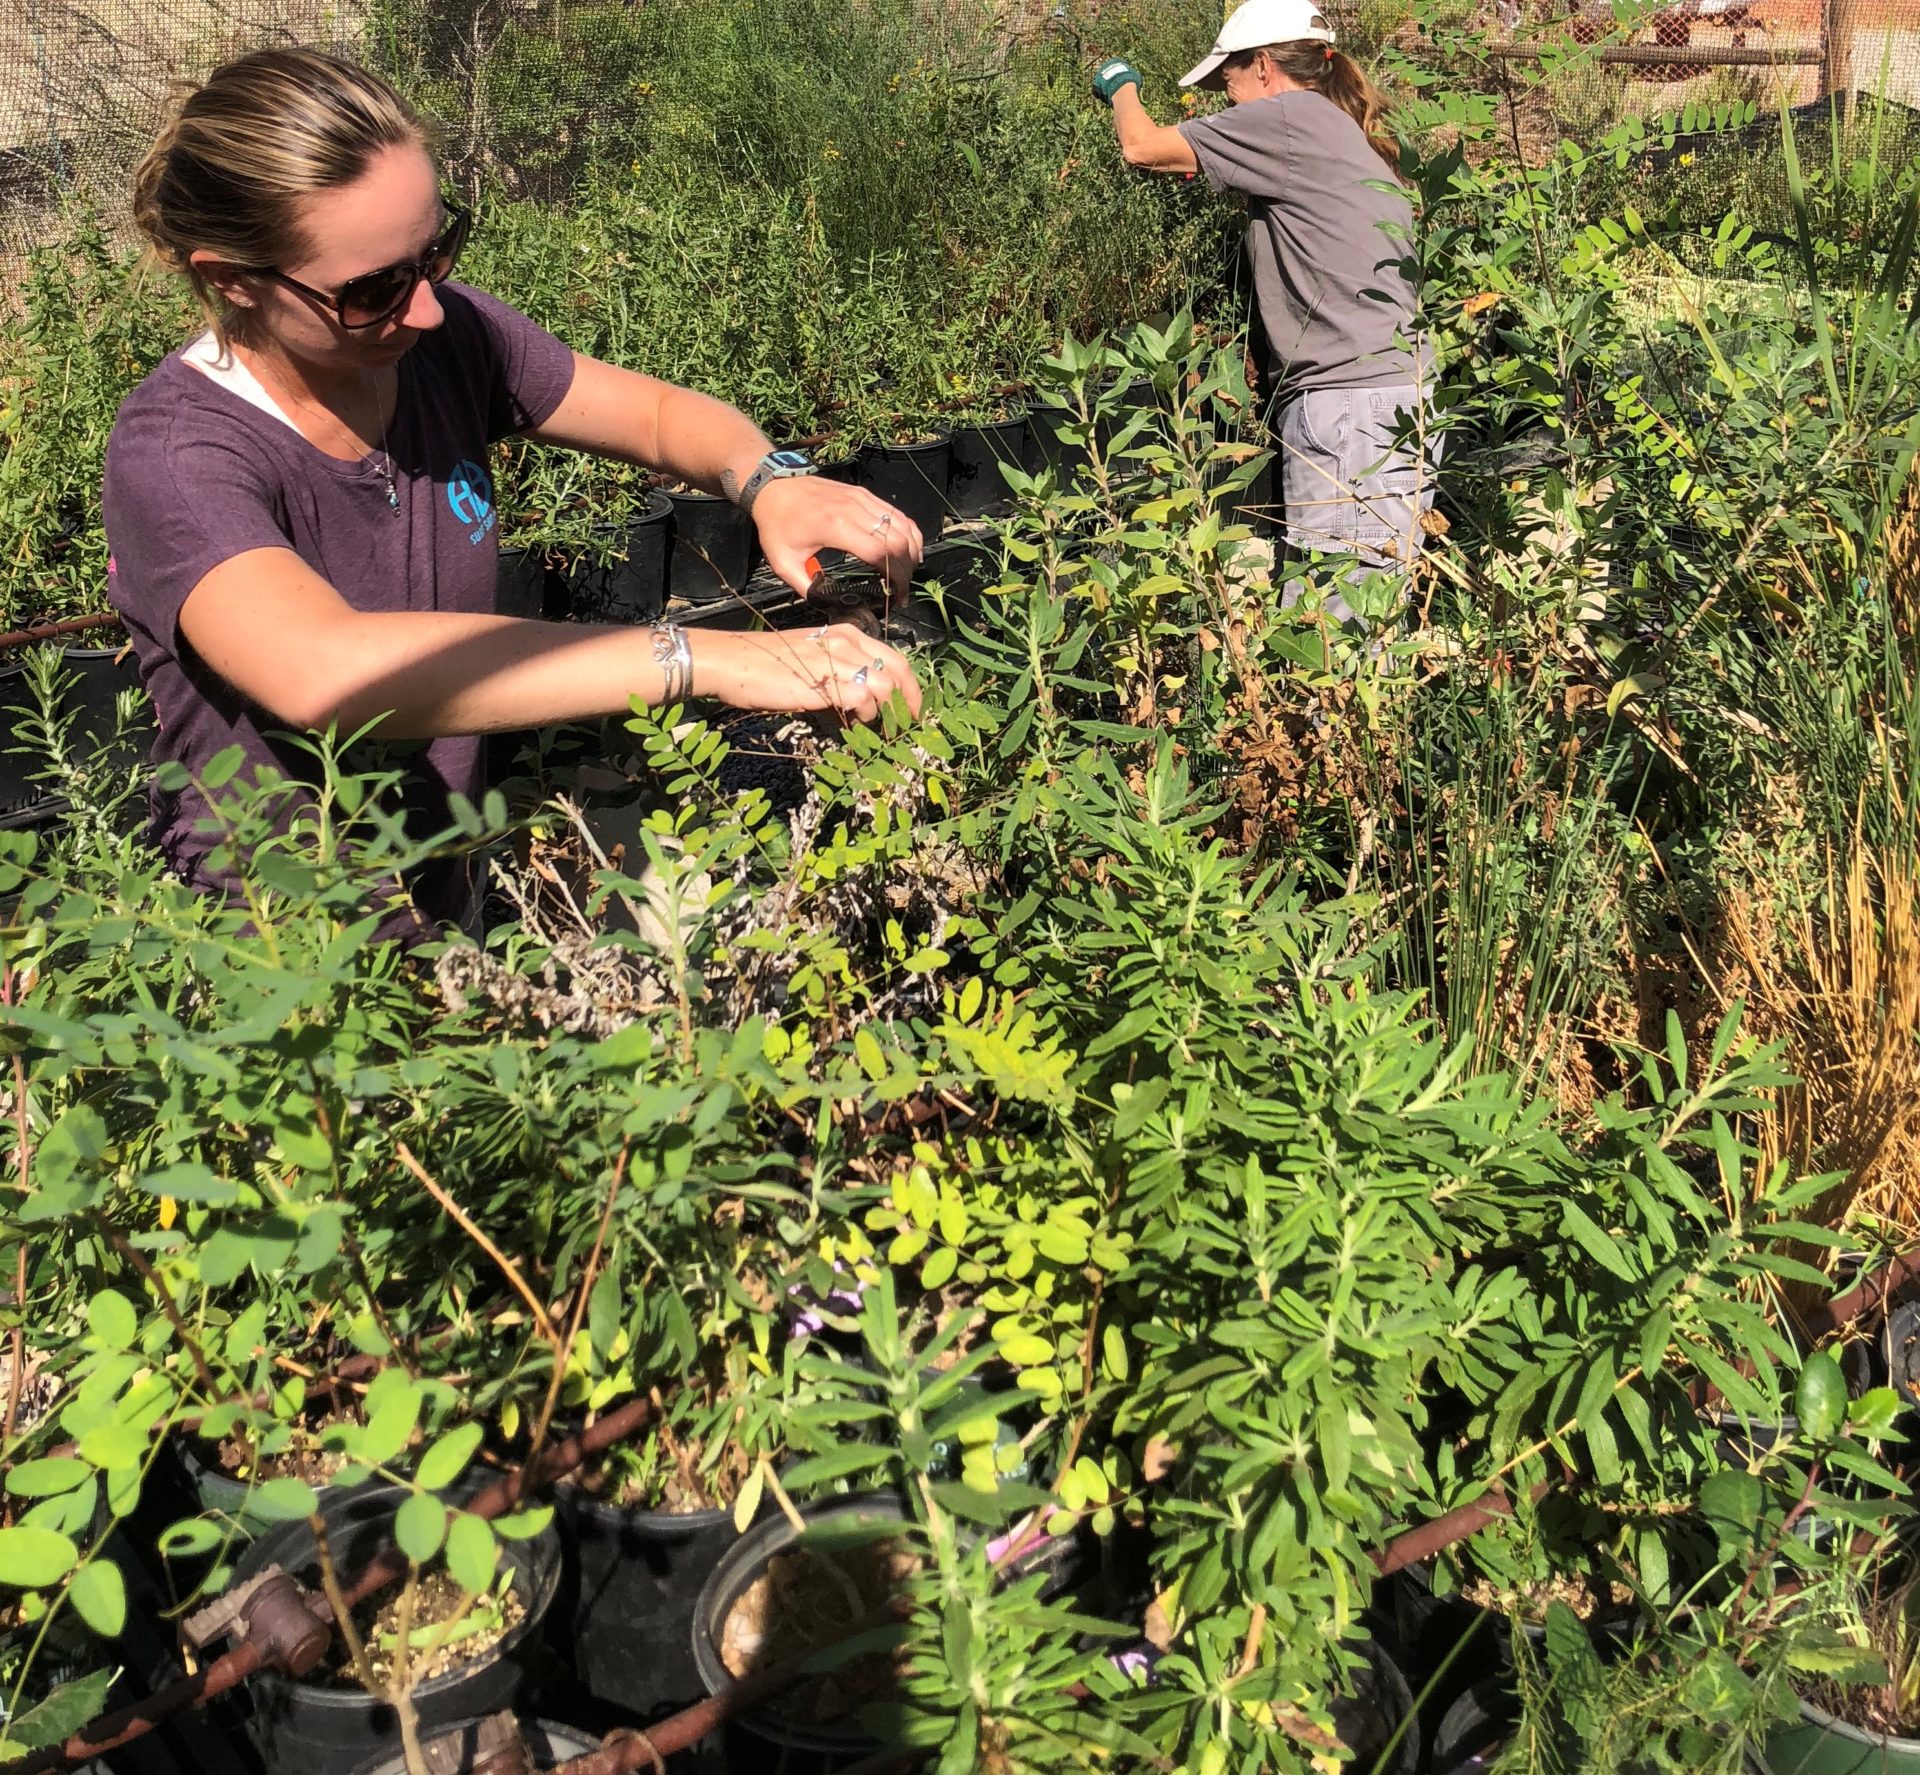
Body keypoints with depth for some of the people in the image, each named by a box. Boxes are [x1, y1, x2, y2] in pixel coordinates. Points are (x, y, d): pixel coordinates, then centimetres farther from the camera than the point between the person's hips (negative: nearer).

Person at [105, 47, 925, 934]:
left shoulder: (448, 335, -7)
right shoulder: (176, 453, -23)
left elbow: (664, 413, 6)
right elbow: (327, 674, -41)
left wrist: (772, 483, -17)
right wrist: (706, 659, -43)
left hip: (450, 895, 6)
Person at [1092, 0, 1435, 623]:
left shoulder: (1293, 116, -3)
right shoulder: (1347, 135, 25)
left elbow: (1143, 146, 1)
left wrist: (1121, 86, 22)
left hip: (1351, 402, -10)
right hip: (1393, 398, 10)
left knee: (1336, 627, -12)